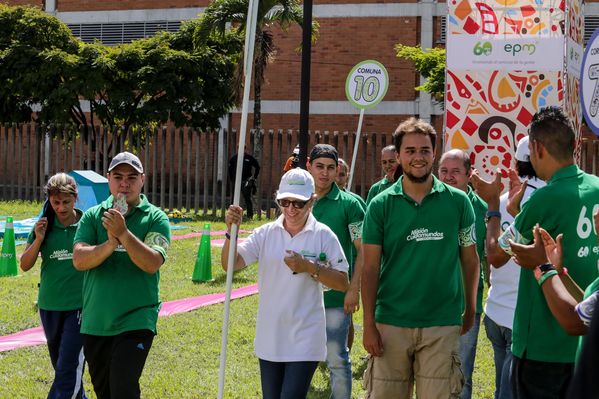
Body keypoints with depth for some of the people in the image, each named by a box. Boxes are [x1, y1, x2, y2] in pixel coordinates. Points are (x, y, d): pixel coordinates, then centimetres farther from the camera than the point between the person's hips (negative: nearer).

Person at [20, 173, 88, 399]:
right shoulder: (44, 227, 3)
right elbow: (25, 265, 3)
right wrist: (38, 240, -13)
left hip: (79, 306, -4)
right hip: (49, 306, 4)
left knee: (68, 369, -11)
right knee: (60, 365, 16)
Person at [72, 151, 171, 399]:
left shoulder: (155, 218, -2)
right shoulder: (93, 216, 6)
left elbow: (152, 263, -17)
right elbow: (79, 260, -8)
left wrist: (123, 233, -27)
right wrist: (111, 243, -24)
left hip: (135, 322, -4)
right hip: (95, 323, 4)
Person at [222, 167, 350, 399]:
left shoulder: (323, 236, -6)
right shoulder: (266, 234, 2)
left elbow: (342, 283, -5)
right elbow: (230, 264, -5)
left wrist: (310, 268, -18)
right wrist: (231, 231, -20)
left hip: (304, 339, -4)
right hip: (269, 338, 4)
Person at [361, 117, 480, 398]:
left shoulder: (458, 201, 2)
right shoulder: (380, 205, 0)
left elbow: (470, 259, 8)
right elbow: (370, 268, -1)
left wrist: (470, 309, 6)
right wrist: (369, 324, -5)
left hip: (442, 324, 0)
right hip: (391, 323, 0)